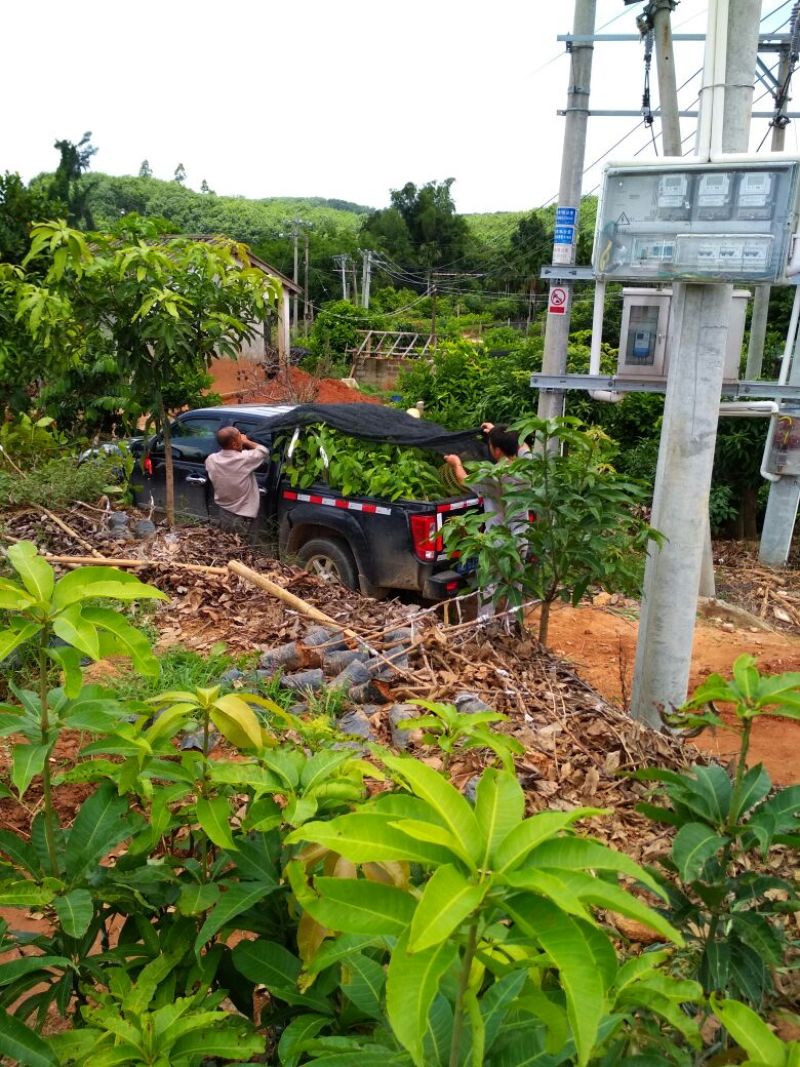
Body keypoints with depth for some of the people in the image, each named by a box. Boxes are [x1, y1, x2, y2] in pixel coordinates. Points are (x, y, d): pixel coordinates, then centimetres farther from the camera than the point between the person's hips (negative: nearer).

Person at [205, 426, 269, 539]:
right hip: (243, 518, -5)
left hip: (224, 514, 6)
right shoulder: (245, 459, -24)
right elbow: (264, 451, -5)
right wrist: (246, 441, 6)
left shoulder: (211, 460, -9)